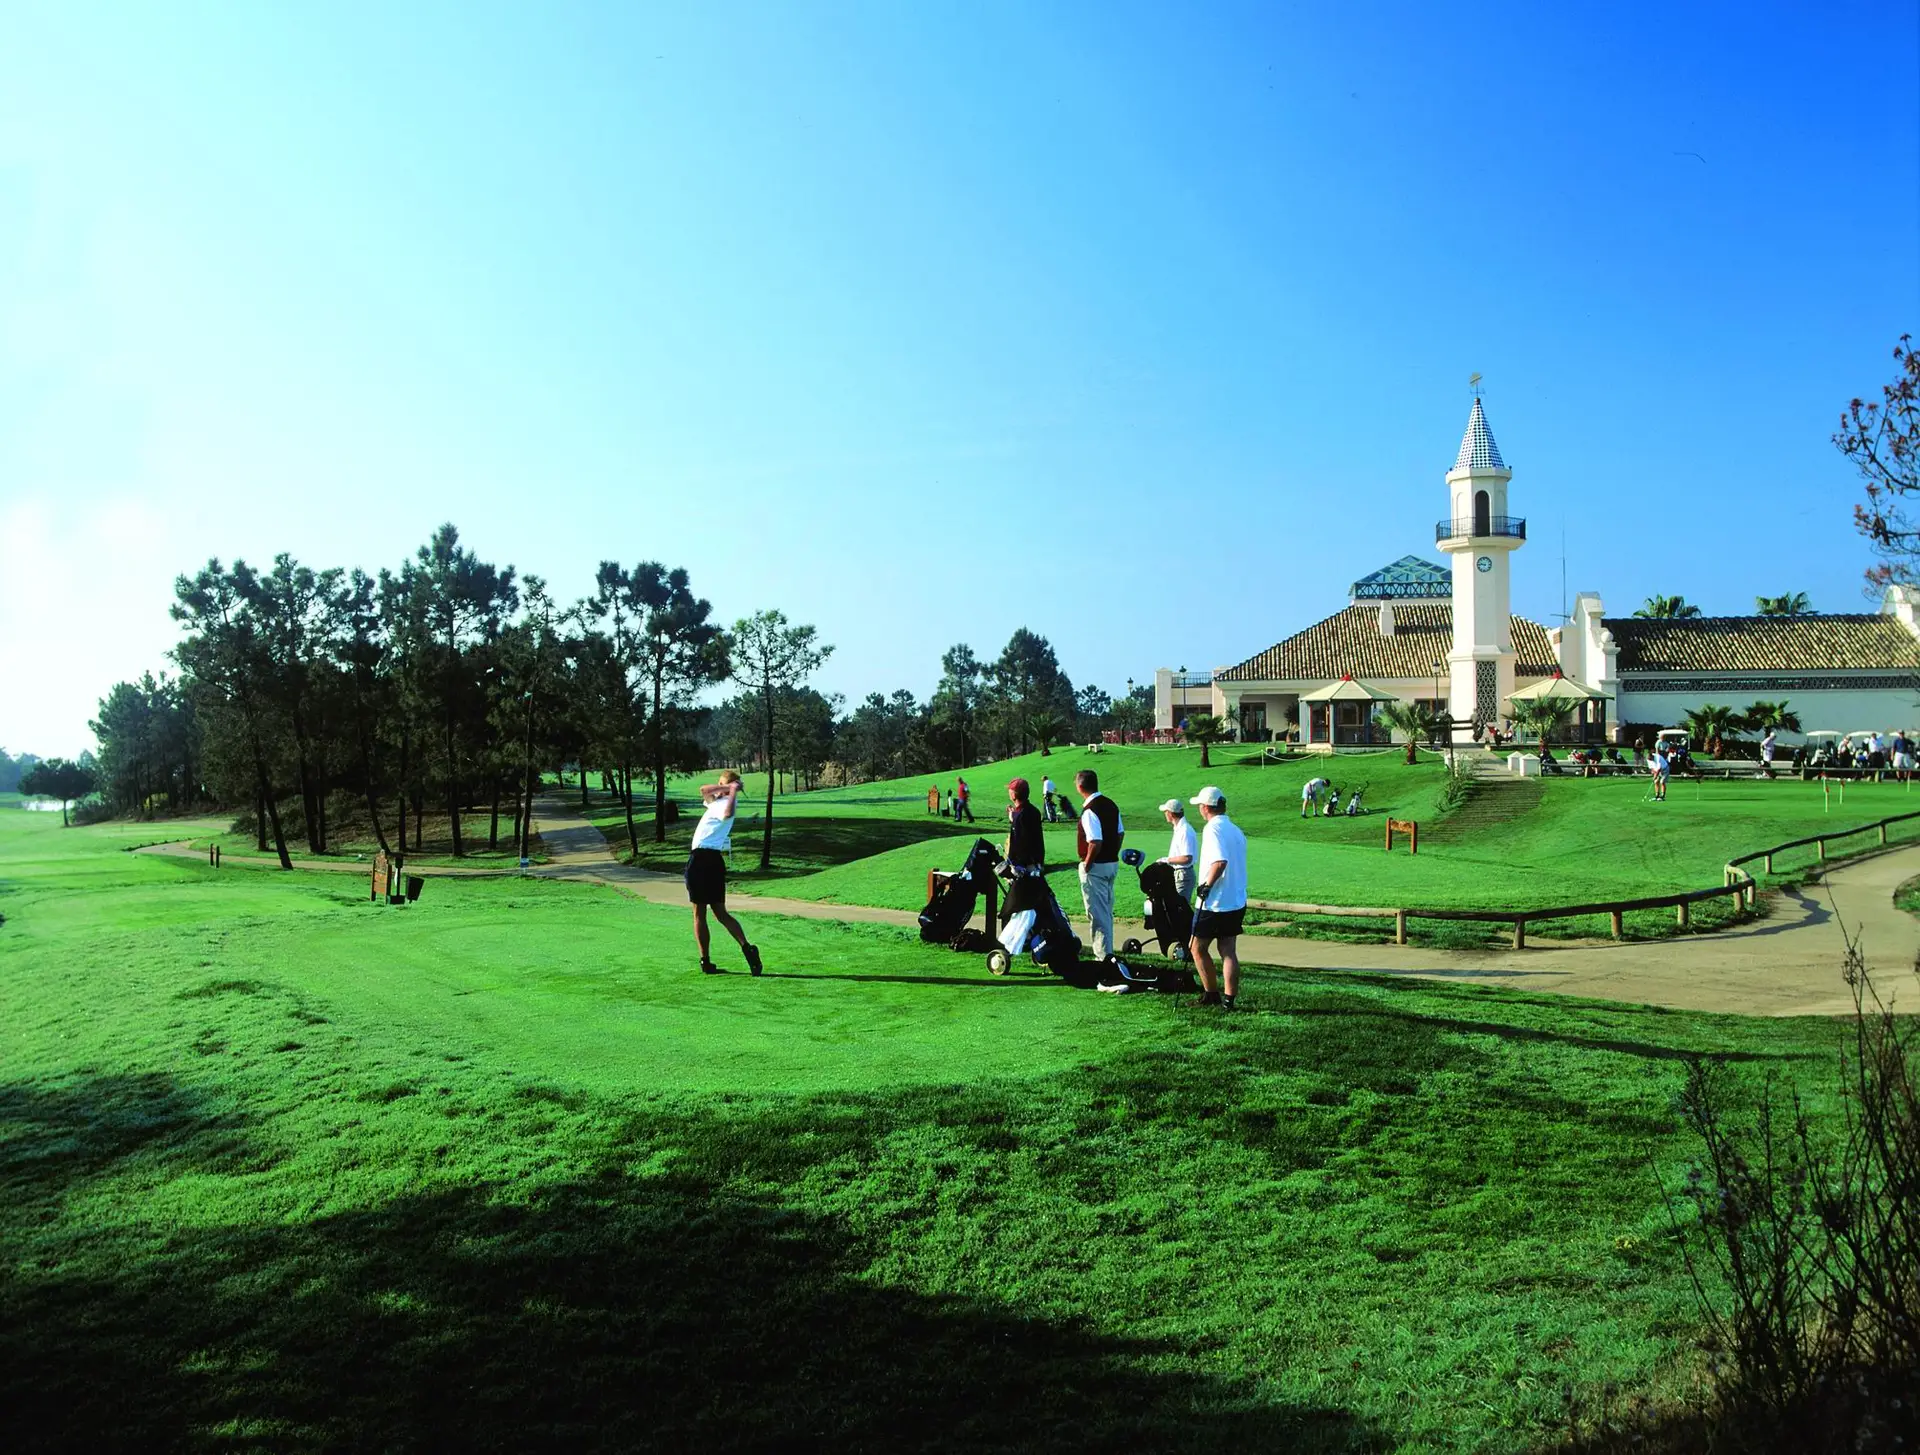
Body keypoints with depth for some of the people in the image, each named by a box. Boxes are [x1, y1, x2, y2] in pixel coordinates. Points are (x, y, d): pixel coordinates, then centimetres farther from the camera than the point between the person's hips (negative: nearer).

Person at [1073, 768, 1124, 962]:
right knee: (1107, 909, 19)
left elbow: (1096, 843, -26)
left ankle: (1103, 956, 0)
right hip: (1112, 863, 9)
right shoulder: (1111, 804, 6)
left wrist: (1087, 865, -14)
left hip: (1096, 866, -9)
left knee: (1097, 913, -2)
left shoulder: (1089, 810, -21)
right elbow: (1121, 833, 12)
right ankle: (1106, 950, 30)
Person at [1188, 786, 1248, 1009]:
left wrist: (1207, 885, -19)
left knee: (1198, 948, 7)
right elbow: (1238, 864, 15)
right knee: (1229, 952, 7)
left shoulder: (1213, 828, -15)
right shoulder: (1236, 830, 12)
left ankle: (1211, 993, 11)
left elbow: (1220, 862, -29)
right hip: (1237, 901, 8)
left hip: (1214, 903, -8)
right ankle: (1228, 999, 5)